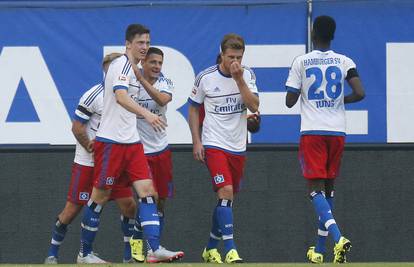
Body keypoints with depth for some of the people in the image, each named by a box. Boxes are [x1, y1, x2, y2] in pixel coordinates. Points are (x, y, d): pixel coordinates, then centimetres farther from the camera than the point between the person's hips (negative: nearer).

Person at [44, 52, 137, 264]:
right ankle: (52, 254, 12)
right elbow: (77, 128, -13)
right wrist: (92, 149, -11)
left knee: (128, 205, -4)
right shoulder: (93, 95, -15)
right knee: (73, 207, -1)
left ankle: (129, 254, 7)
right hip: (86, 163, -5)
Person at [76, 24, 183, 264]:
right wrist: (146, 114, -43)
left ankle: (155, 249, -14)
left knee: (147, 190, -6)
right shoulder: (122, 65, -13)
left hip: (131, 141, 8)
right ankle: (85, 254, 11)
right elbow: (121, 97, -31)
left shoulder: (134, 69, 15)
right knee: (101, 196, 0)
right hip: (111, 141, -8)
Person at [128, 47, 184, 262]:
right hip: (139, 149, -4)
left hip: (160, 148, 4)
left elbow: (162, 100, -25)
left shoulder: (165, 83, -2)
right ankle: (136, 240, 0)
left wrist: (141, 79, -34)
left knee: (162, 200, 8)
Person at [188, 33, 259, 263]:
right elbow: (193, 108, 5)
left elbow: (254, 106, -10)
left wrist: (239, 79, -17)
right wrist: (196, 141, -1)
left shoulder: (247, 75, 1)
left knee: (227, 199, 11)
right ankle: (230, 250, -24)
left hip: (238, 147, 4)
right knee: (226, 192, -19)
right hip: (214, 145, -4)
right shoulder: (205, 78, -6)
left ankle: (211, 247, 26)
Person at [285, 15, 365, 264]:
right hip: (337, 131, 3)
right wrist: (340, 100, 11)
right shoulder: (344, 62, 3)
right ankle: (320, 249, 19)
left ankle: (338, 236, -29)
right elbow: (360, 94, -8)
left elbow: (290, 101, -1)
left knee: (316, 188, -5)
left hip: (312, 132, -3)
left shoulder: (301, 62, -2)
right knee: (328, 187, 15)